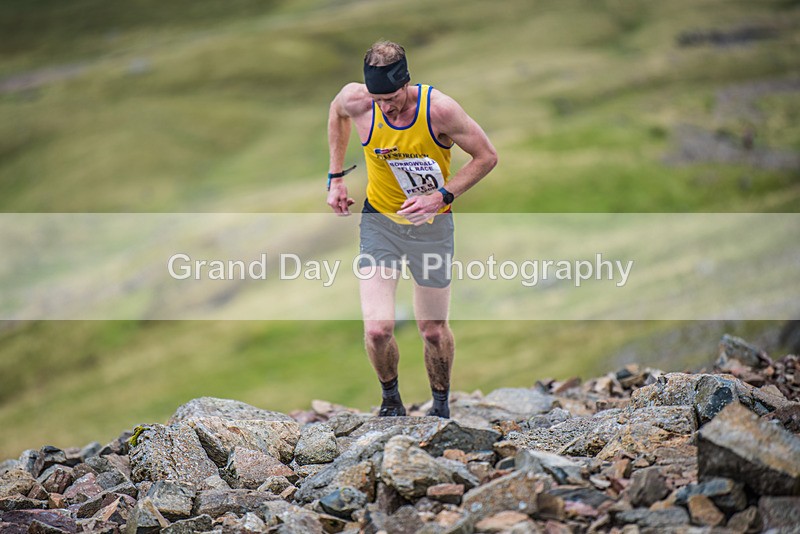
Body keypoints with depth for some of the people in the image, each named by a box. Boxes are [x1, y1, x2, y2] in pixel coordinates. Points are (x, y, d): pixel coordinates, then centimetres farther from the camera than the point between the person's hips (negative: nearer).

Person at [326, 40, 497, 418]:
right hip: (380, 220, 1)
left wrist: (442, 196, -23)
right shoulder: (356, 100, -19)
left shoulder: (439, 109, -25)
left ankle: (441, 406, 35)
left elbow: (486, 156, -12)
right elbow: (337, 111, 8)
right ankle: (390, 399, 16)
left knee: (434, 330, 9)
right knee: (377, 330, -13)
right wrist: (336, 177, 5)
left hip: (432, 225, -1)